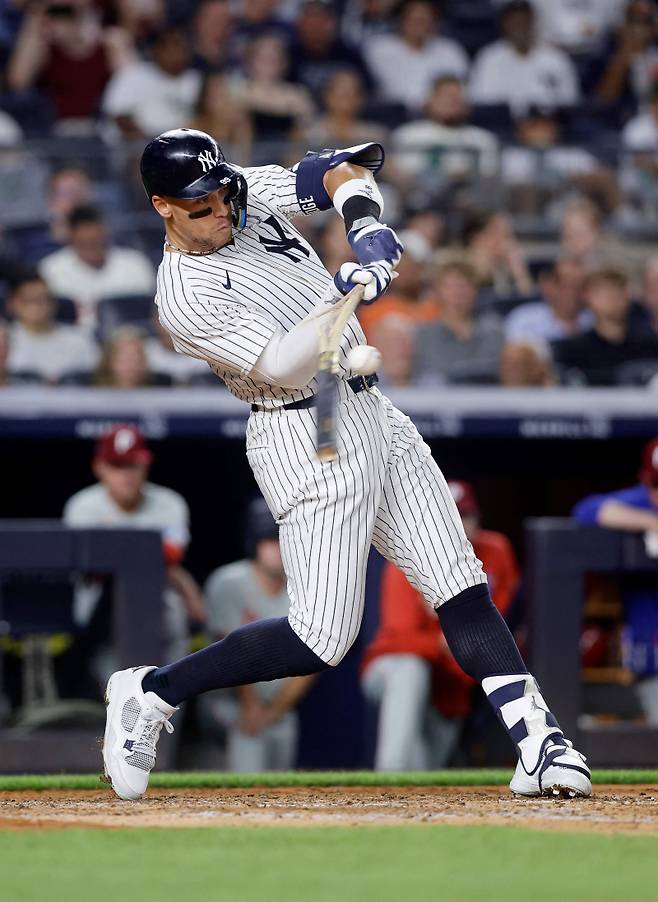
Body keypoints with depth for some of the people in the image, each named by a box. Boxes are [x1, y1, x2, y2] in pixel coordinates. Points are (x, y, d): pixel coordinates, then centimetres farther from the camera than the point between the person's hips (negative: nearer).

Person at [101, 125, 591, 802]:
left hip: (373, 415, 8)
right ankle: (148, 695, 5)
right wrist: (341, 295, -36)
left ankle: (538, 744, -3)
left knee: (462, 589, 0)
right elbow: (283, 366, -23)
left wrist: (365, 222, -21)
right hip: (308, 437, -8)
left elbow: (345, 174, -1)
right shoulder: (184, 297, -16)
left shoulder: (250, 194, 5)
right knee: (322, 638, -9)